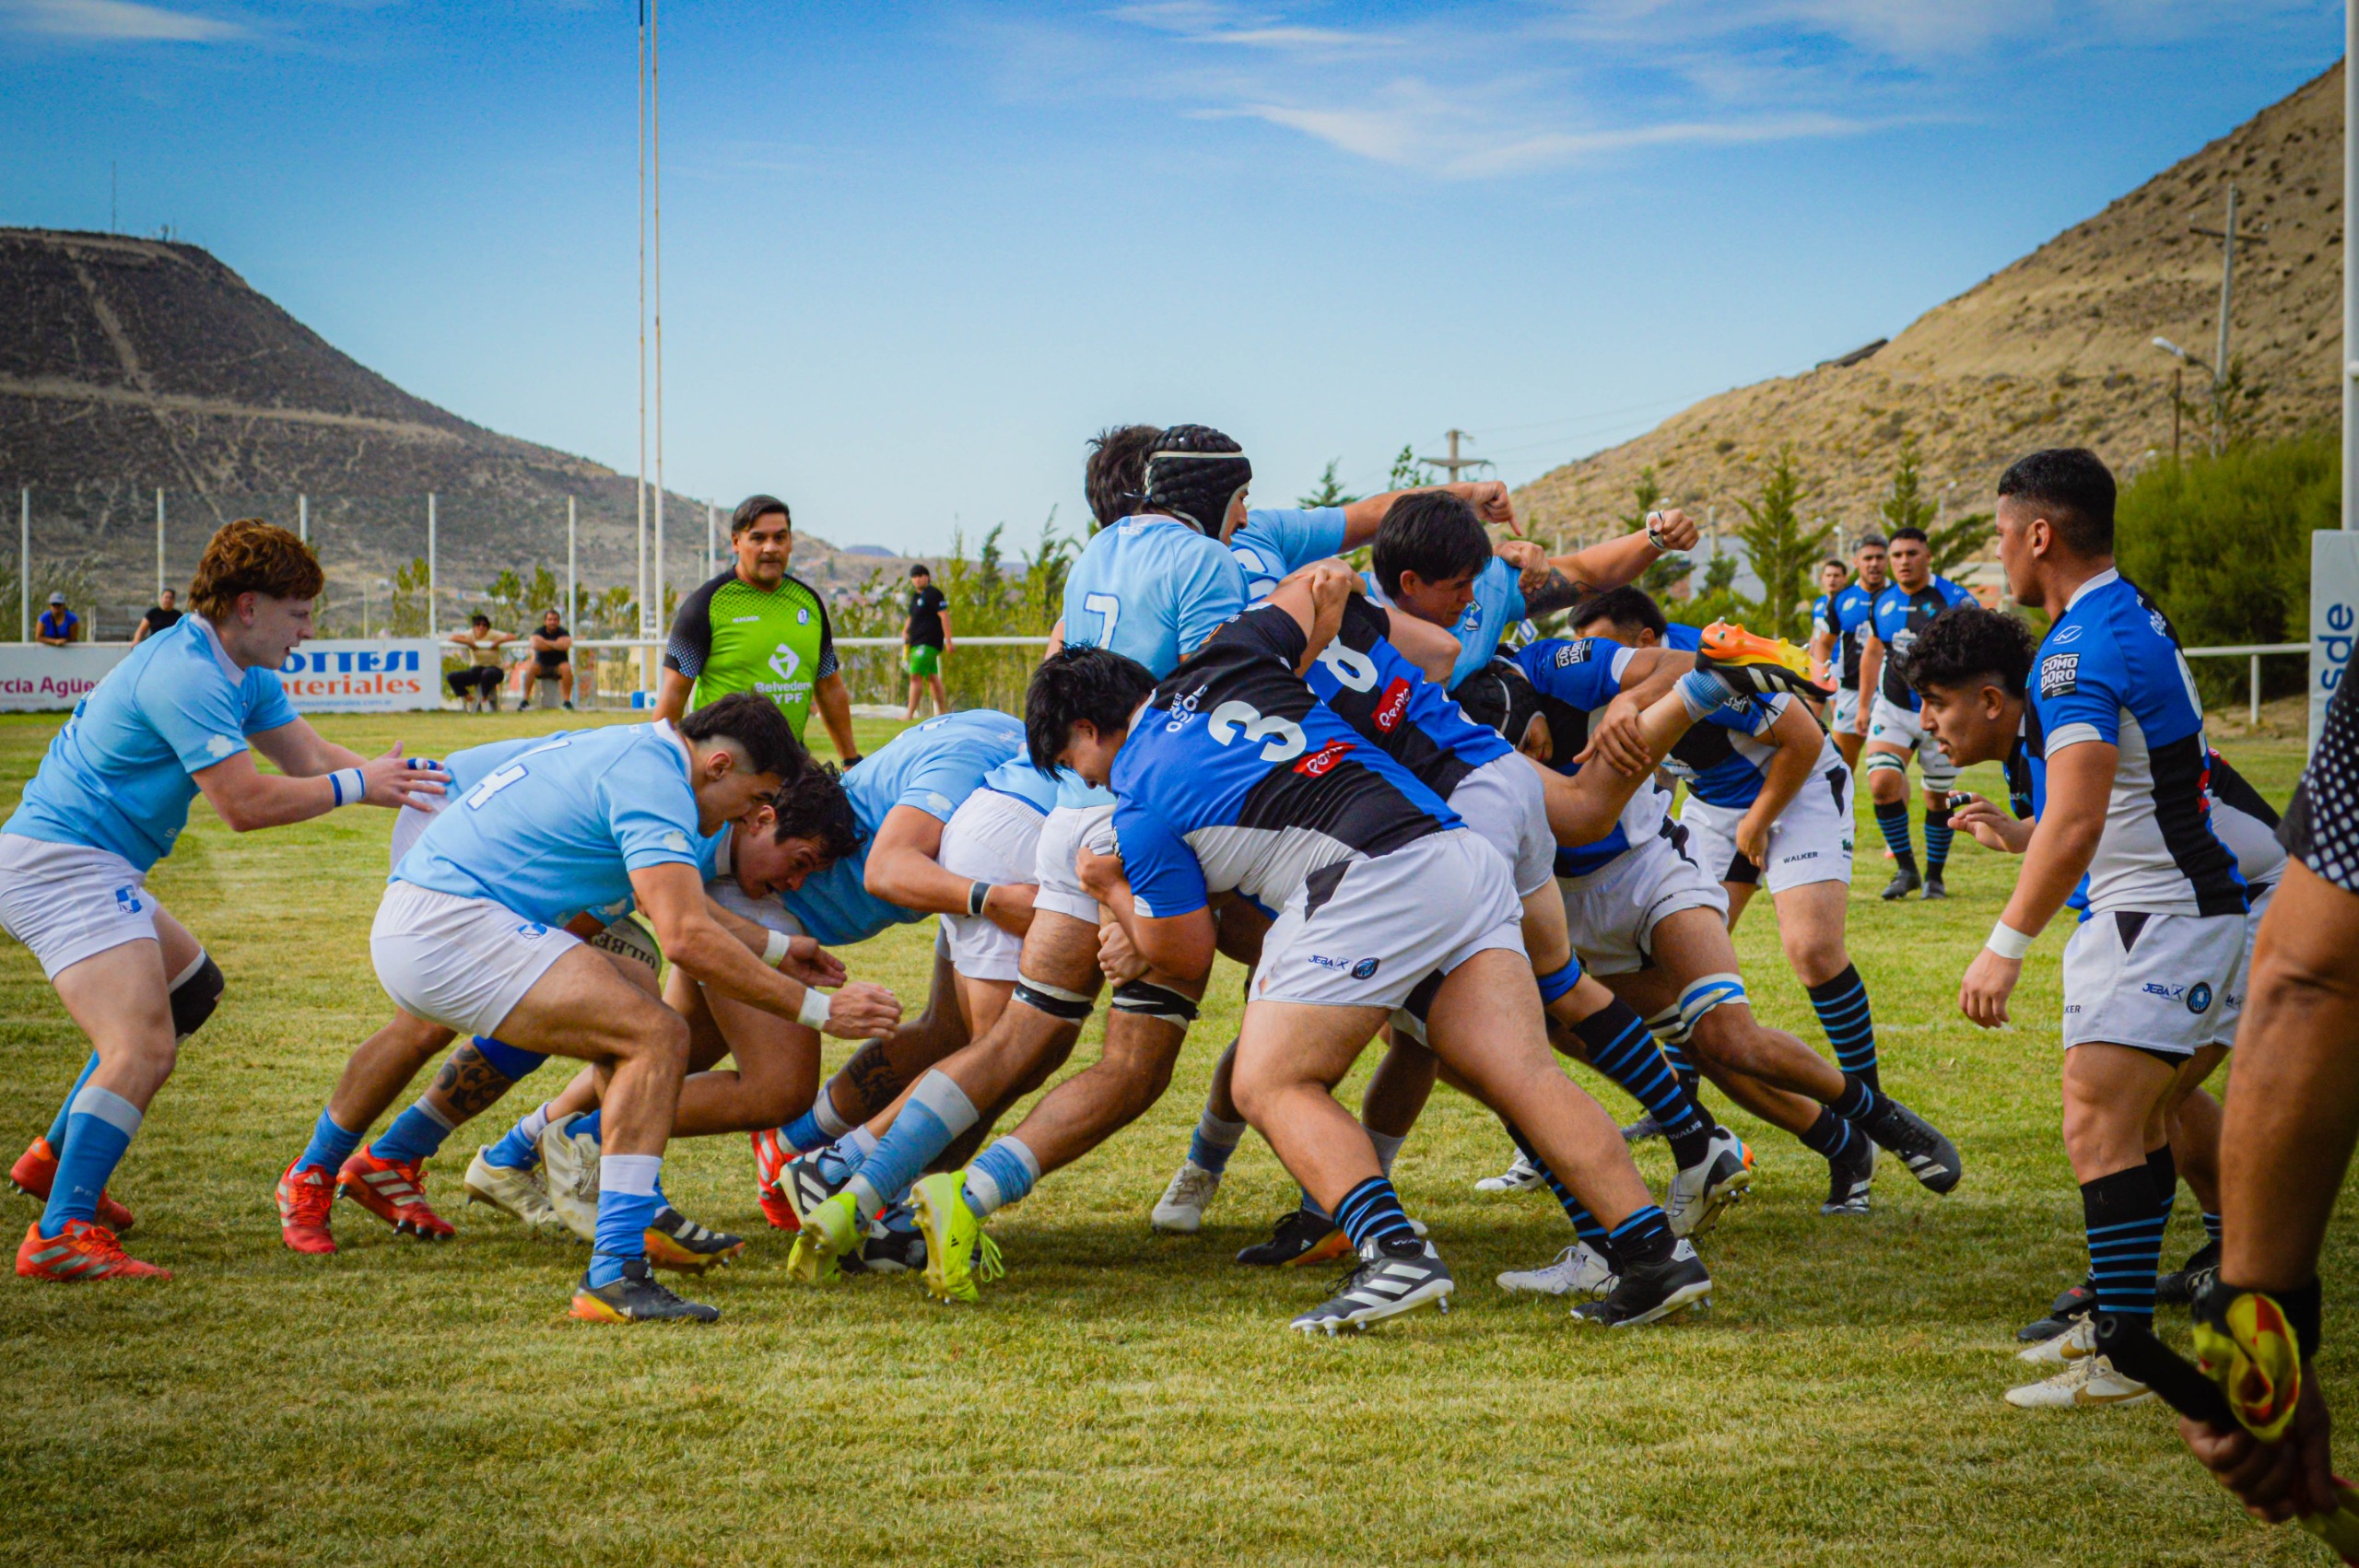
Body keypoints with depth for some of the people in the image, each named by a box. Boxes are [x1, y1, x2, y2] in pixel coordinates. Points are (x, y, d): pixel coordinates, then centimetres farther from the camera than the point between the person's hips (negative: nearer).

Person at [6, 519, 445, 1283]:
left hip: (88, 868, 11)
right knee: (143, 1045, -23)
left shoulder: (242, 675, 13)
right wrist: (357, 787, -15)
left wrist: (406, 780, 0)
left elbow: (309, 755, 13)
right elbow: (244, 802, -24)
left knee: (192, 987, 28)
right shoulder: (185, 676, -20)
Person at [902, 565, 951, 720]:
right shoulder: (915, 596, 18)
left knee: (916, 676, -13)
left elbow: (944, 616, -13)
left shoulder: (934, 594, -9)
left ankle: (910, 713, -15)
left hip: (928, 642, -9)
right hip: (917, 642, 9)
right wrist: (905, 631, 12)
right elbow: (911, 617, 31)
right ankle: (942, 712, 15)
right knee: (932, 677, 11)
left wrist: (948, 641, -17)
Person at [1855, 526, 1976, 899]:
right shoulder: (1882, 603, 4)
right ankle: (1905, 868, -1)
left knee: (1938, 797, 5)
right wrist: (1864, 705, 19)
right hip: (1892, 710, 3)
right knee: (1882, 784, -16)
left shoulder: (1955, 601, -10)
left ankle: (1934, 875, 23)